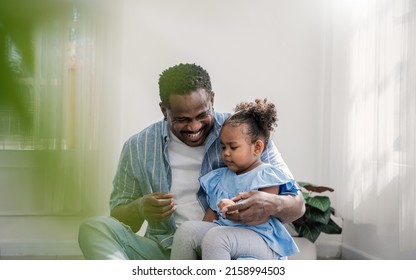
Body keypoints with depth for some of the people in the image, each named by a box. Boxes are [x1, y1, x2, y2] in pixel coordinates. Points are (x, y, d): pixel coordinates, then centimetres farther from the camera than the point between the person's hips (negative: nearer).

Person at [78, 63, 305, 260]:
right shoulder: (138, 147, 4)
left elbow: (297, 205, -1)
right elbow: (118, 218, 10)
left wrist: (273, 205, -27)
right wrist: (140, 209, -15)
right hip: (164, 250, 3)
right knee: (94, 228, -22)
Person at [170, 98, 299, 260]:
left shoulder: (266, 176, -2)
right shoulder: (219, 178, 21)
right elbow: (211, 215, 19)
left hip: (260, 239, -7)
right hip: (222, 230, 7)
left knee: (215, 237, -33)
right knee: (187, 229, -17)